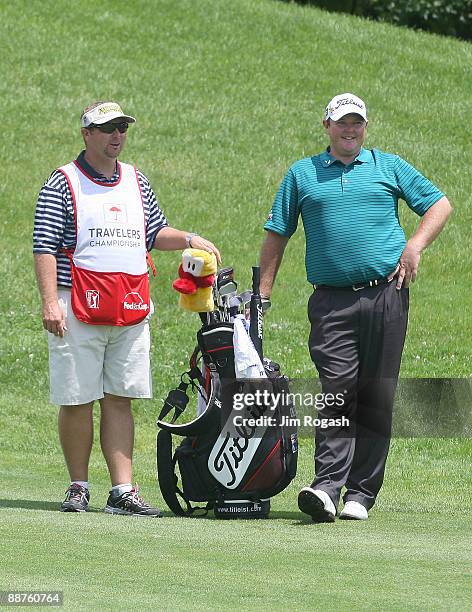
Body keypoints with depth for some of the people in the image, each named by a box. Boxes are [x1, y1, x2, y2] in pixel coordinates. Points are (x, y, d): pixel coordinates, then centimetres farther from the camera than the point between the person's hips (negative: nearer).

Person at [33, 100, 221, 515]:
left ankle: (123, 490, 1)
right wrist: (50, 302, -15)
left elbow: (155, 233, 27)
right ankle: (79, 487, 10)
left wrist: (189, 240, 8)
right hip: (79, 310, -5)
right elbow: (45, 247, -6)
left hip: (131, 310, 5)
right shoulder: (62, 185, -1)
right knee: (78, 400, -1)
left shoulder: (136, 182, 17)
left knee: (120, 400, 3)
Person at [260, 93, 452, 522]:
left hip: (386, 295, 1)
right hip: (332, 303, -1)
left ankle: (361, 493, 3)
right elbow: (277, 233, 16)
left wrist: (415, 245, -1)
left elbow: (439, 204, 15)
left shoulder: (389, 167, 13)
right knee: (337, 391, -14)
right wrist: (262, 293, 9)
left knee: (377, 398, 0)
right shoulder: (302, 175, 15)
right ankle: (327, 487, -21)